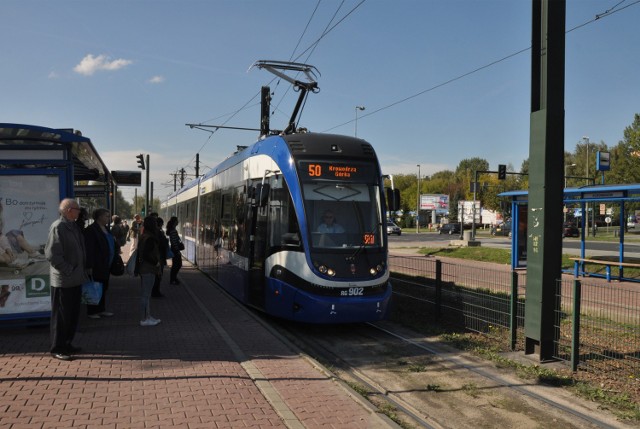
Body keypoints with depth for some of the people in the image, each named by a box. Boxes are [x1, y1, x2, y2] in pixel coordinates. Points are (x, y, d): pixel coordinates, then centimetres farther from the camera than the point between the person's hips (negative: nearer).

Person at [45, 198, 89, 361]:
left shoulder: (73, 226, 12)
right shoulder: (58, 227, -17)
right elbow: (51, 254, -23)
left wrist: (82, 271, 14)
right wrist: (68, 271, -19)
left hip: (75, 279, 9)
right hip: (63, 280, -9)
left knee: (73, 314, 16)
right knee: (61, 315, 1)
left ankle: (66, 344, 29)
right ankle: (57, 349, 12)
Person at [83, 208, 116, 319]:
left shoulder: (105, 229, 13)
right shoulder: (91, 230, -15)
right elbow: (89, 249, -19)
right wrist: (89, 266, -21)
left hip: (105, 266, 9)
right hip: (96, 267, -9)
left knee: (103, 288, 15)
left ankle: (101, 309, 26)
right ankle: (91, 311, 11)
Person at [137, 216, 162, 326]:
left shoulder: (143, 237, 12)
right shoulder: (150, 238, -19)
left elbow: (140, 253, 17)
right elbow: (146, 255, -25)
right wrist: (156, 263, -15)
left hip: (143, 268, 10)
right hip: (149, 269, -10)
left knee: (146, 293, 16)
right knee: (146, 294, -4)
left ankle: (148, 316, 25)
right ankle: (145, 319, 2)